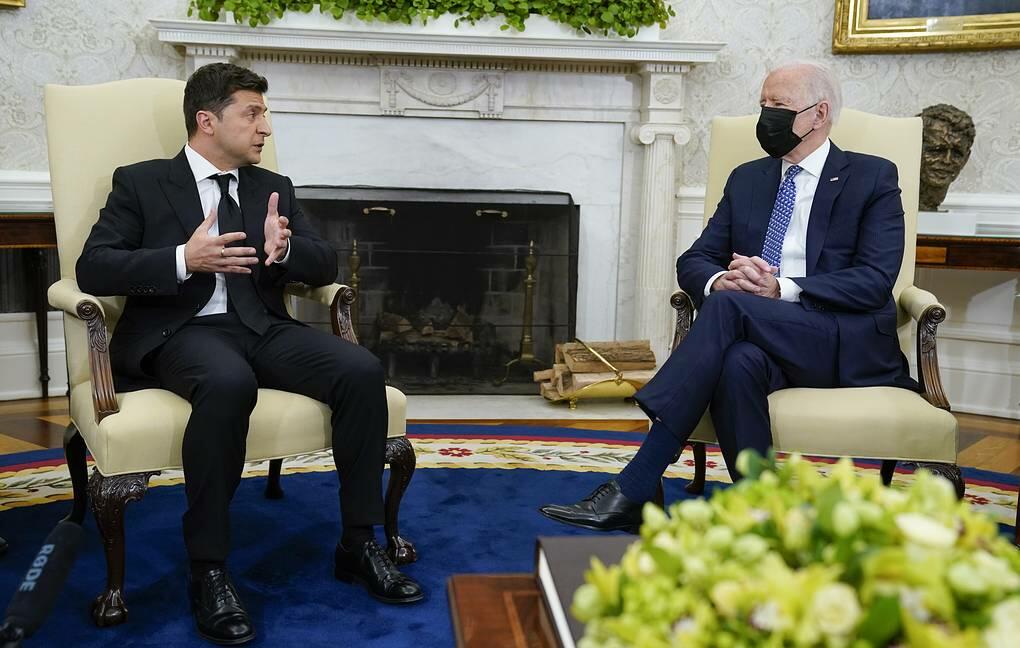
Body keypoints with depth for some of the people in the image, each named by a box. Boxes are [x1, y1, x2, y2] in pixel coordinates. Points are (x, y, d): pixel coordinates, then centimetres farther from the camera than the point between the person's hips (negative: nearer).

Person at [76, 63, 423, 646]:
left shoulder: (274, 188, 19)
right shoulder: (141, 182, 8)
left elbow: (327, 265, 12)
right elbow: (92, 268, -3)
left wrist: (285, 249, -12)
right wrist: (184, 259, -18)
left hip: (263, 328, 4)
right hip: (181, 332, -4)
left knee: (362, 370, -23)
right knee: (229, 382, -40)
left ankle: (359, 543, -10)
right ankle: (209, 569, -26)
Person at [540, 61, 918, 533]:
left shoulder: (873, 178, 6)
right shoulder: (746, 179, 20)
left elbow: (875, 281, -7)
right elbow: (693, 262, 13)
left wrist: (784, 290, -21)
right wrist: (719, 279, -12)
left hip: (847, 345, -3)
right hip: (760, 336, 3)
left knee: (729, 305, -32)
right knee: (739, 362, -36)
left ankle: (634, 488, -35)